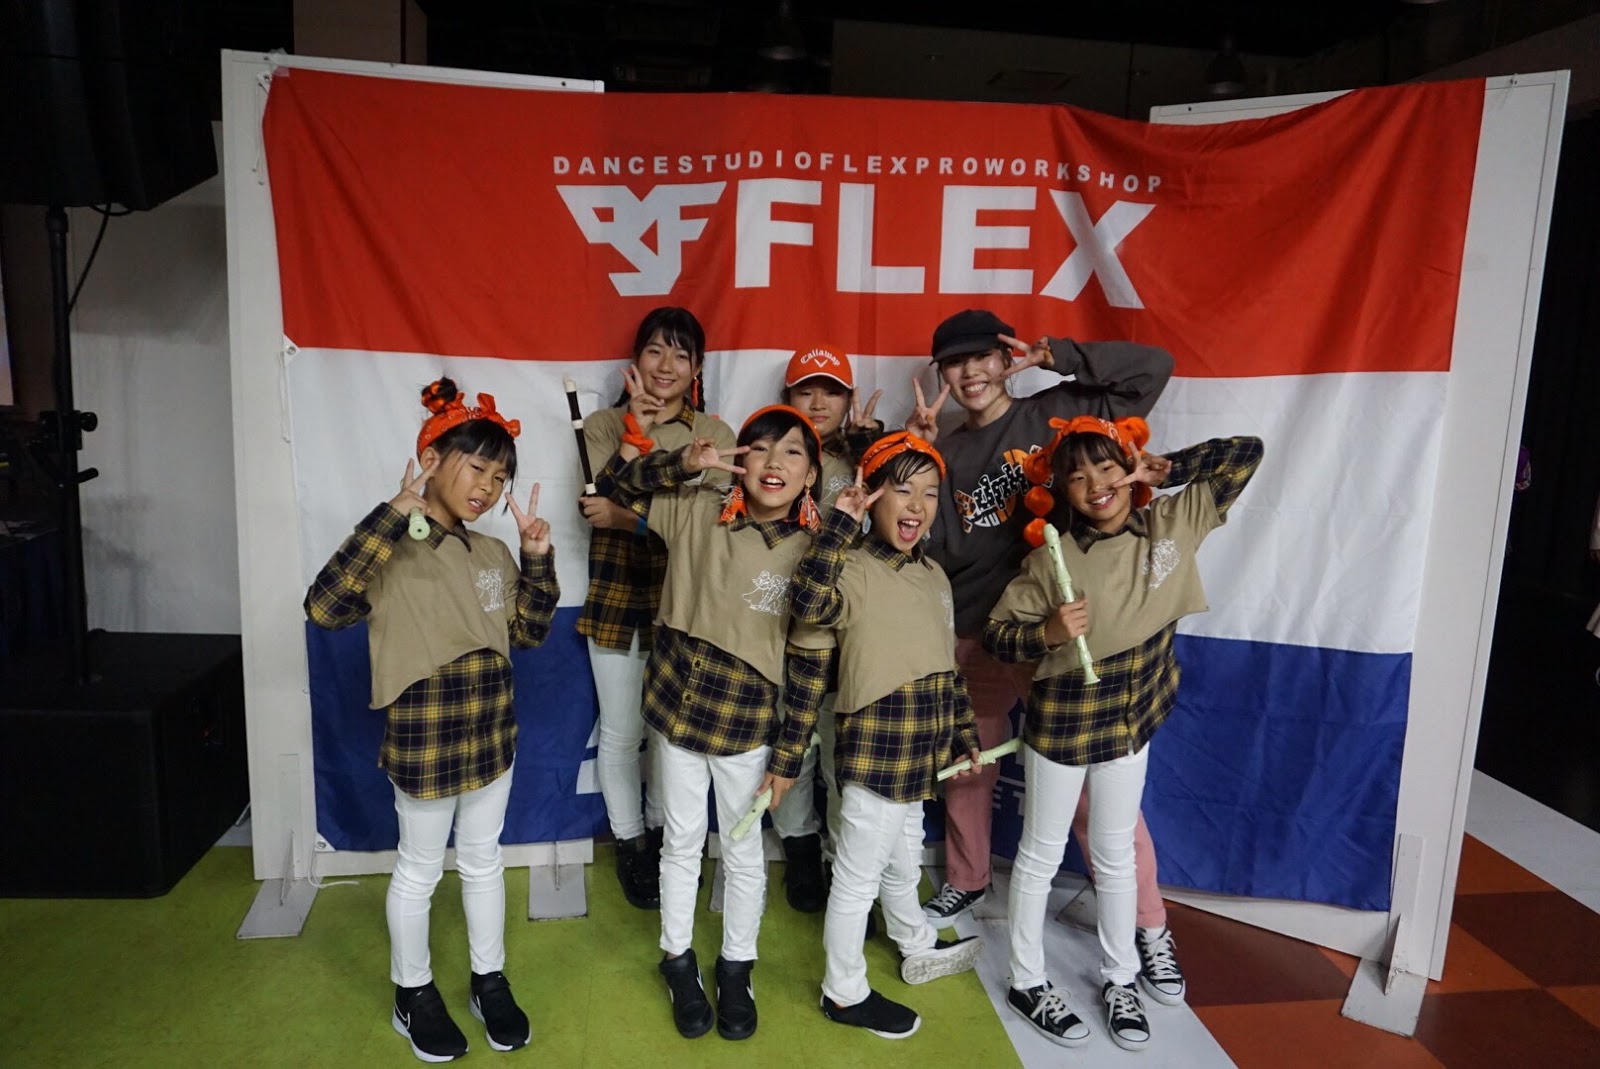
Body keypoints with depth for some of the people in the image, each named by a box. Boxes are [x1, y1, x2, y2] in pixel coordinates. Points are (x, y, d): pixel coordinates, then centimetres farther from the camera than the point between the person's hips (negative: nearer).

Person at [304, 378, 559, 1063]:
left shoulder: (493, 554, 2)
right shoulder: (393, 550, -16)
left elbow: (529, 633, 7)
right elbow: (324, 607, -31)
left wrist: (538, 557, -6)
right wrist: (394, 516, -32)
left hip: (491, 732, 5)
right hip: (424, 738, -5)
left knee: (484, 860, 20)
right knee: (419, 869, 15)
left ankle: (489, 981, 39)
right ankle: (412, 994, 37)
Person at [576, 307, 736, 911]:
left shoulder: (714, 434, 0)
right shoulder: (604, 426, 0)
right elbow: (598, 504, -16)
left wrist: (628, 518, -22)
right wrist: (637, 429, -18)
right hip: (617, 602, 0)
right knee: (622, 734, 10)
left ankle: (662, 836, 34)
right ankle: (629, 843, 31)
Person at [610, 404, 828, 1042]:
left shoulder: (812, 553, -12)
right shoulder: (697, 514, -6)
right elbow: (624, 484, 5)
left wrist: (788, 758, -9)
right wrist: (685, 461, -16)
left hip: (748, 723, -2)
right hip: (676, 703, 2)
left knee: (744, 852, 15)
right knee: (682, 841, 18)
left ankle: (736, 969, 39)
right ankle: (678, 960, 40)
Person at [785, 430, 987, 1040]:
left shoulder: (934, 575, 7)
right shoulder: (854, 570, -18)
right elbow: (810, 604, -41)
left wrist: (964, 732, 17)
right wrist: (840, 524, -36)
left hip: (917, 758, 8)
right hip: (874, 755, -8)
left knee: (903, 863, 30)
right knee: (858, 877, 10)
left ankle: (918, 950, 53)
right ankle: (844, 993, 30)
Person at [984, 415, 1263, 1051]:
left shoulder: (1174, 524, -9)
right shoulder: (1052, 557, -18)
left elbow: (1246, 453, -4)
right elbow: (995, 636, -13)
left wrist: (1165, 470, -11)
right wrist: (1048, 632, -31)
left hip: (1130, 724, 3)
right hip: (1060, 723, -3)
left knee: (1116, 856, 20)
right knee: (1041, 856, 13)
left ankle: (1120, 981, 39)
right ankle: (1027, 982, 31)